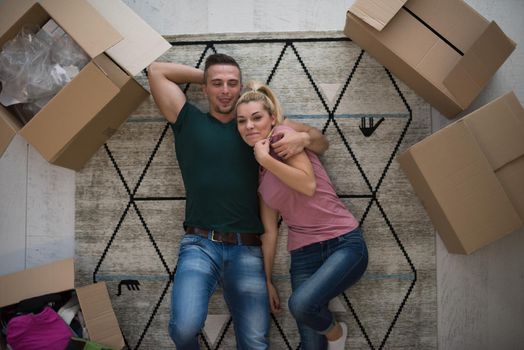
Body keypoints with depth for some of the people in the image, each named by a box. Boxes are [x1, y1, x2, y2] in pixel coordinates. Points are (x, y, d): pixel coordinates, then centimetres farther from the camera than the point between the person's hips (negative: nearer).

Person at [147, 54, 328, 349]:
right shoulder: (189, 121, 13)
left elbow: (322, 143, 17)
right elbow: (156, 70, 14)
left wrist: (303, 138, -7)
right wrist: (205, 76, 16)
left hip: (247, 250, 2)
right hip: (200, 245, -1)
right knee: (185, 326, -22)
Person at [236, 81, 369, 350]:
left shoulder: (283, 134, -3)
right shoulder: (259, 174, 13)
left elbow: (308, 185, -18)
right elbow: (270, 231, 14)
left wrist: (264, 157, -12)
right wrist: (266, 280, 15)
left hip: (344, 244, -5)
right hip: (303, 255, 6)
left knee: (301, 303, -27)